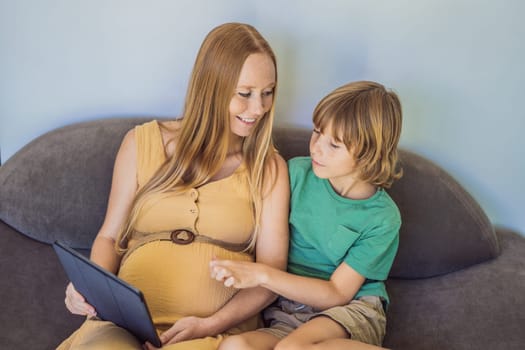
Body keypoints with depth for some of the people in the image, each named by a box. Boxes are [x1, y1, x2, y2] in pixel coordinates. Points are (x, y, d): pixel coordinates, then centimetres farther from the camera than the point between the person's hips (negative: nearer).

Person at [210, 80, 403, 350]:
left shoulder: (382, 218, -9)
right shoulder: (297, 173, 0)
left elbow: (337, 293, -10)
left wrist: (262, 275, -18)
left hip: (353, 310, -3)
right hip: (288, 311, 4)